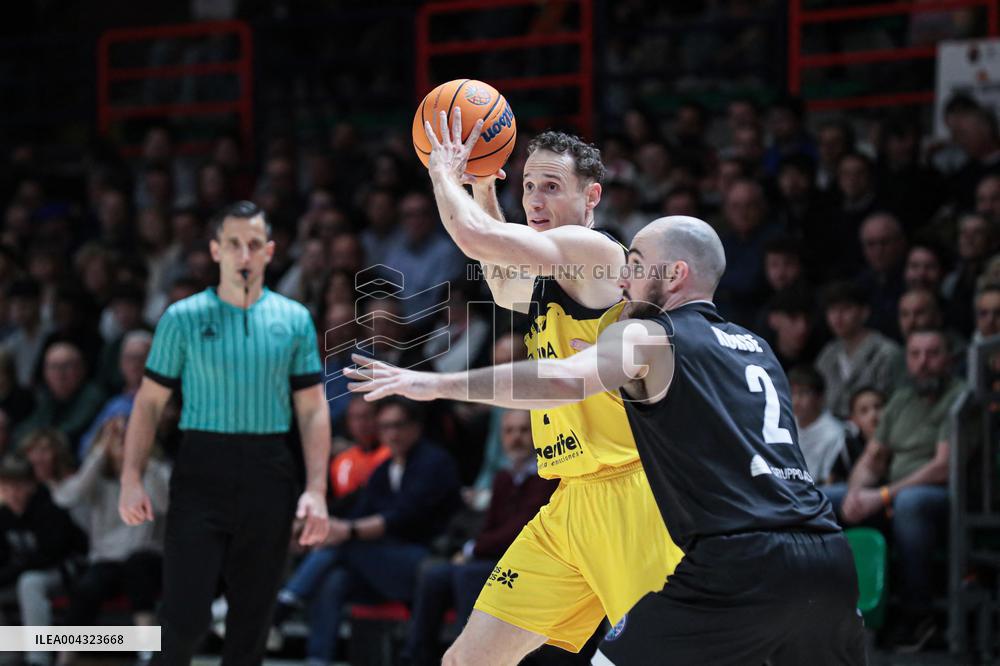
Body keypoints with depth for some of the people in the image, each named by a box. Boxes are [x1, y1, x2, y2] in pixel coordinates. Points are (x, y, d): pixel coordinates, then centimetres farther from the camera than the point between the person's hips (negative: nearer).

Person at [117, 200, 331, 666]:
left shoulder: (294, 320, 7)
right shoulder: (183, 318, 2)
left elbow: (313, 409, 7)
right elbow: (149, 401, 4)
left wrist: (316, 490, -2)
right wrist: (131, 479, -6)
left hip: (268, 475, 2)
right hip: (201, 471, -2)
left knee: (253, 612, 6)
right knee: (186, 611, -9)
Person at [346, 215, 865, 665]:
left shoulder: (646, 337, 4)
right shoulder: (755, 347, 25)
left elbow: (564, 380, -14)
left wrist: (439, 384, -11)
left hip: (739, 563, -7)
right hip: (828, 559, 7)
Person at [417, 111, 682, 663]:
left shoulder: (593, 250, -10)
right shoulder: (549, 280, 18)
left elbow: (476, 238, -19)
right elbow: (504, 285, 43)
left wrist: (443, 176, 0)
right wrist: (483, 192, 32)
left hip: (626, 497, -9)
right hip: (570, 505, 9)